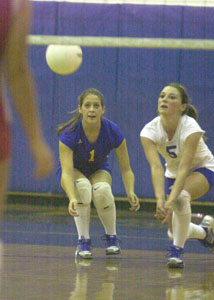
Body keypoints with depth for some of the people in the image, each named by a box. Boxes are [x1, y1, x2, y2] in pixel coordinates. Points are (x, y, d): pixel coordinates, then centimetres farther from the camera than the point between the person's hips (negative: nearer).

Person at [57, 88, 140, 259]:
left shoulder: (113, 132, -24)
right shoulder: (69, 134, -30)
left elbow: (126, 168, -19)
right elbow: (67, 171, -38)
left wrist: (130, 192, -38)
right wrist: (72, 198, -56)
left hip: (99, 170, 1)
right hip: (74, 171, -1)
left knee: (102, 189, -34)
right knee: (83, 187, -37)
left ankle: (111, 237, -8)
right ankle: (83, 241, -22)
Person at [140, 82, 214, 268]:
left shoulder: (190, 127, -33)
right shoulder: (150, 131, -24)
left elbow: (184, 167, -40)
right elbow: (156, 167, -35)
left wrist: (171, 200, -52)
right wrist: (160, 200, -50)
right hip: (173, 173, 5)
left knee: (181, 196, -37)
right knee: (174, 232, 4)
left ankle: (177, 251, -24)